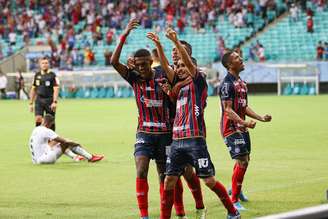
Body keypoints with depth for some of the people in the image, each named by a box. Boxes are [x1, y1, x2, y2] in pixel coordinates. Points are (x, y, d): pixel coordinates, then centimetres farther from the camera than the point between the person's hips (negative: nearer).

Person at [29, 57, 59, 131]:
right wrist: (31, 103, 13)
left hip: (49, 101, -2)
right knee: (38, 119, -13)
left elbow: (56, 89, -8)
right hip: (39, 100, 2)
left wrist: (55, 102, -20)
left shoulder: (52, 75, -2)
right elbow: (33, 89, 16)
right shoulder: (37, 75, 10)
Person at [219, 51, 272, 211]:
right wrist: (244, 122, -31)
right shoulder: (227, 83, -15)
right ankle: (234, 200, -8)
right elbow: (228, 109, -21)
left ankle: (236, 189, 39)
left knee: (244, 160, 19)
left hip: (242, 128, 9)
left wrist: (261, 118, 12)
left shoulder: (241, 82, 16)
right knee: (242, 161, -14)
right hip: (231, 128, -9)